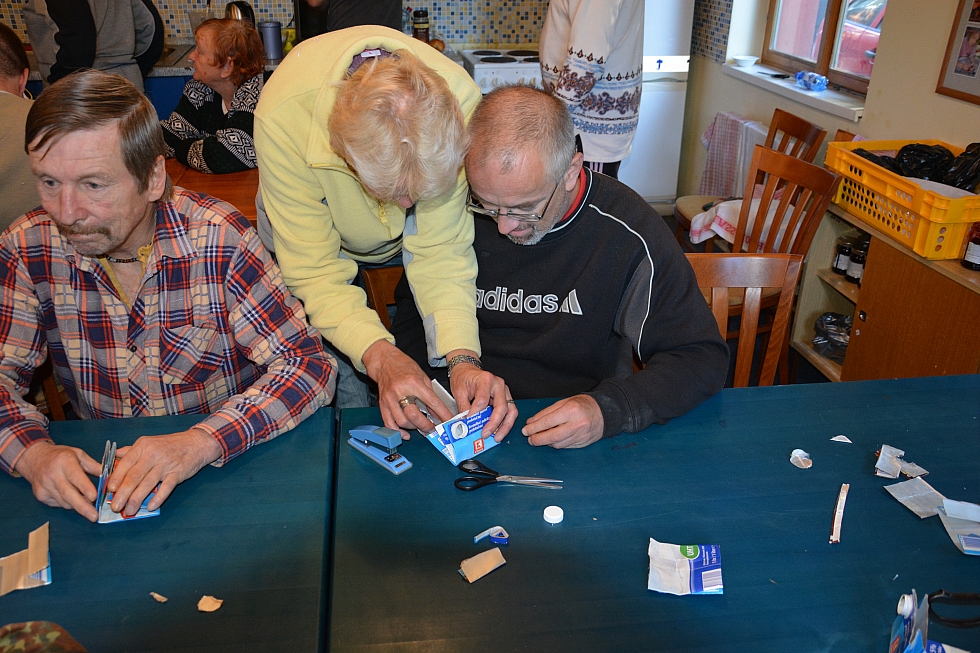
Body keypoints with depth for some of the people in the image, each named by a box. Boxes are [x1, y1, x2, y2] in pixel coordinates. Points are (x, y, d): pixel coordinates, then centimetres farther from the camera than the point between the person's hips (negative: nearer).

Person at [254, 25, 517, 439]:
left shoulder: (460, 104, -37)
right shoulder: (283, 115, -40)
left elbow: (440, 250, -30)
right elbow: (314, 269, -35)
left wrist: (463, 358, -43)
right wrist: (380, 356, -50)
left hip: (416, 232, 2)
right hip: (315, 225, -1)